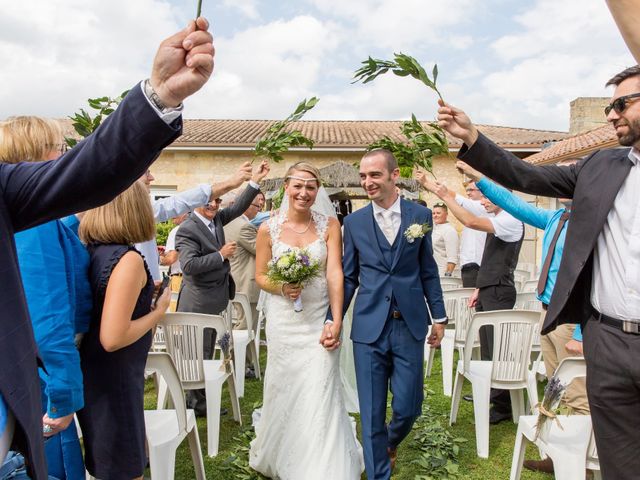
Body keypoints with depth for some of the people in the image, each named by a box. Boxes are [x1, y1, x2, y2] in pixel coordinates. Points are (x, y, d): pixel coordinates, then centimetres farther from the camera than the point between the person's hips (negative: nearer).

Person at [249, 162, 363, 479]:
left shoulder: (329, 225, -4)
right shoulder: (269, 229, -3)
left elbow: (335, 273, -11)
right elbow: (260, 276, 4)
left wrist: (337, 321, -20)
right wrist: (282, 288, -17)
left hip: (320, 319, -1)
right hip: (284, 320, 1)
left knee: (321, 393, -3)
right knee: (283, 389, 14)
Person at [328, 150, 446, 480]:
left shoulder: (420, 215, 3)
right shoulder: (354, 222, 3)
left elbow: (428, 271, 8)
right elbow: (348, 277, 6)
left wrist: (439, 317, 9)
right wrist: (333, 320, 0)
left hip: (410, 326, 1)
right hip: (369, 328, 0)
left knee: (408, 407, 8)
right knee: (372, 414, 6)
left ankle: (392, 441, 43)